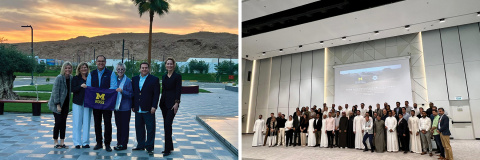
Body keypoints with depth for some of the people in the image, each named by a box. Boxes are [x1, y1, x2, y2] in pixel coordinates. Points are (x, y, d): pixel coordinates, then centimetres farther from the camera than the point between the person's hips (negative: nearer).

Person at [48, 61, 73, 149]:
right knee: (58, 122, -2)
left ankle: (62, 142, 13)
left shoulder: (71, 78, 2)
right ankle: (55, 142, 12)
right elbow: (55, 92, -15)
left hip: (65, 104, 5)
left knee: (63, 123, 7)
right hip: (56, 104, -5)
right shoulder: (59, 78, -15)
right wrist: (58, 105, -16)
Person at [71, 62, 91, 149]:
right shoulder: (75, 78, 4)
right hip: (78, 103, -2)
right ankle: (77, 142, 7)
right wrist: (81, 86, -21)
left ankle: (85, 142, 10)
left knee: (86, 123, 3)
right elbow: (73, 89, -6)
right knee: (77, 123, 0)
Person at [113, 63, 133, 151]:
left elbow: (131, 94, -10)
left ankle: (123, 144, 8)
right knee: (118, 125, 13)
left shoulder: (128, 81, -6)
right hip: (116, 106, 5)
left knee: (125, 126, -1)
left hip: (125, 107, -5)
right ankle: (119, 142, 24)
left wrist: (122, 91, -22)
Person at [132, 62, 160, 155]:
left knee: (150, 129, -1)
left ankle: (149, 147, 8)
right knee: (139, 128, 13)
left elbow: (156, 94, -6)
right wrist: (133, 106, 9)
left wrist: (154, 106, -13)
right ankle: (141, 146, 25)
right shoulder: (134, 79, 13)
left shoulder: (154, 79, -2)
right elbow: (133, 93, 13)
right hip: (138, 109, 5)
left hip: (148, 109, -5)